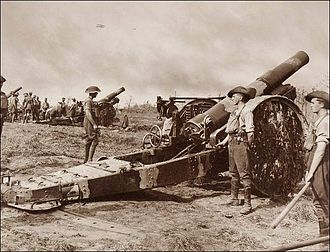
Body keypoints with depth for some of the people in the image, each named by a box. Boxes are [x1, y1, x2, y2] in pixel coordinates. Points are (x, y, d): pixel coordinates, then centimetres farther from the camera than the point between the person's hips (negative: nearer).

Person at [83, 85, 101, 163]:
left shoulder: (90, 101, 18)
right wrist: (94, 124, -28)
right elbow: (88, 113, -24)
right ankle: (89, 159, -16)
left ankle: (86, 159, 18)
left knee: (88, 141, 13)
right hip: (90, 123, -11)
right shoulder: (88, 101, -15)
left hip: (89, 123, 11)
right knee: (94, 141, -13)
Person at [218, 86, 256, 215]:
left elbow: (250, 131, -14)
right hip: (232, 143, 10)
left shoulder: (246, 111, -8)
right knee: (233, 173, 16)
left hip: (241, 143, -9)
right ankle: (234, 199, 26)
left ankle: (247, 204, -7)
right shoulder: (234, 112, 18)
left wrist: (248, 146, -15)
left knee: (244, 174, -9)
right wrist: (224, 141, 19)